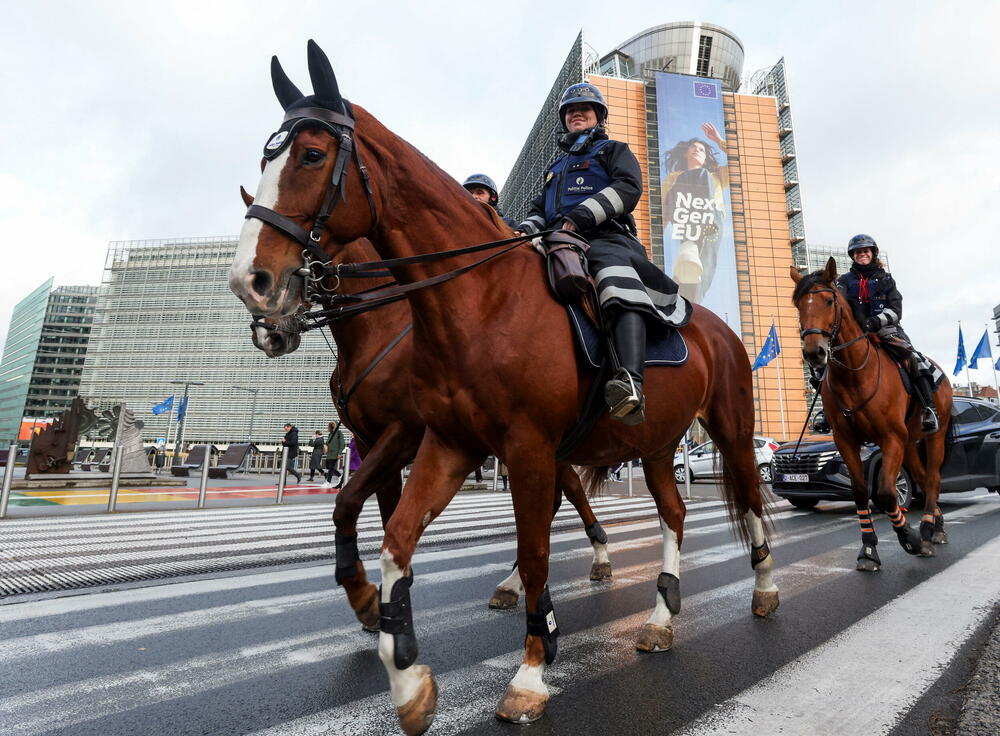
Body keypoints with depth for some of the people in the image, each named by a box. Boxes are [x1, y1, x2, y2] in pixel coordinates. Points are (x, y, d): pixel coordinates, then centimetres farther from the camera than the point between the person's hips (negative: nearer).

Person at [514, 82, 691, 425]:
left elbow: (628, 188, 1)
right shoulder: (556, 167, 37)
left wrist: (579, 217, -14)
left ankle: (630, 381, -60)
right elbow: (539, 209, 29)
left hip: (605, 238, -6)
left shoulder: (614, 150, 22)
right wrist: (526, 229, 3)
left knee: (613, 268, -40)